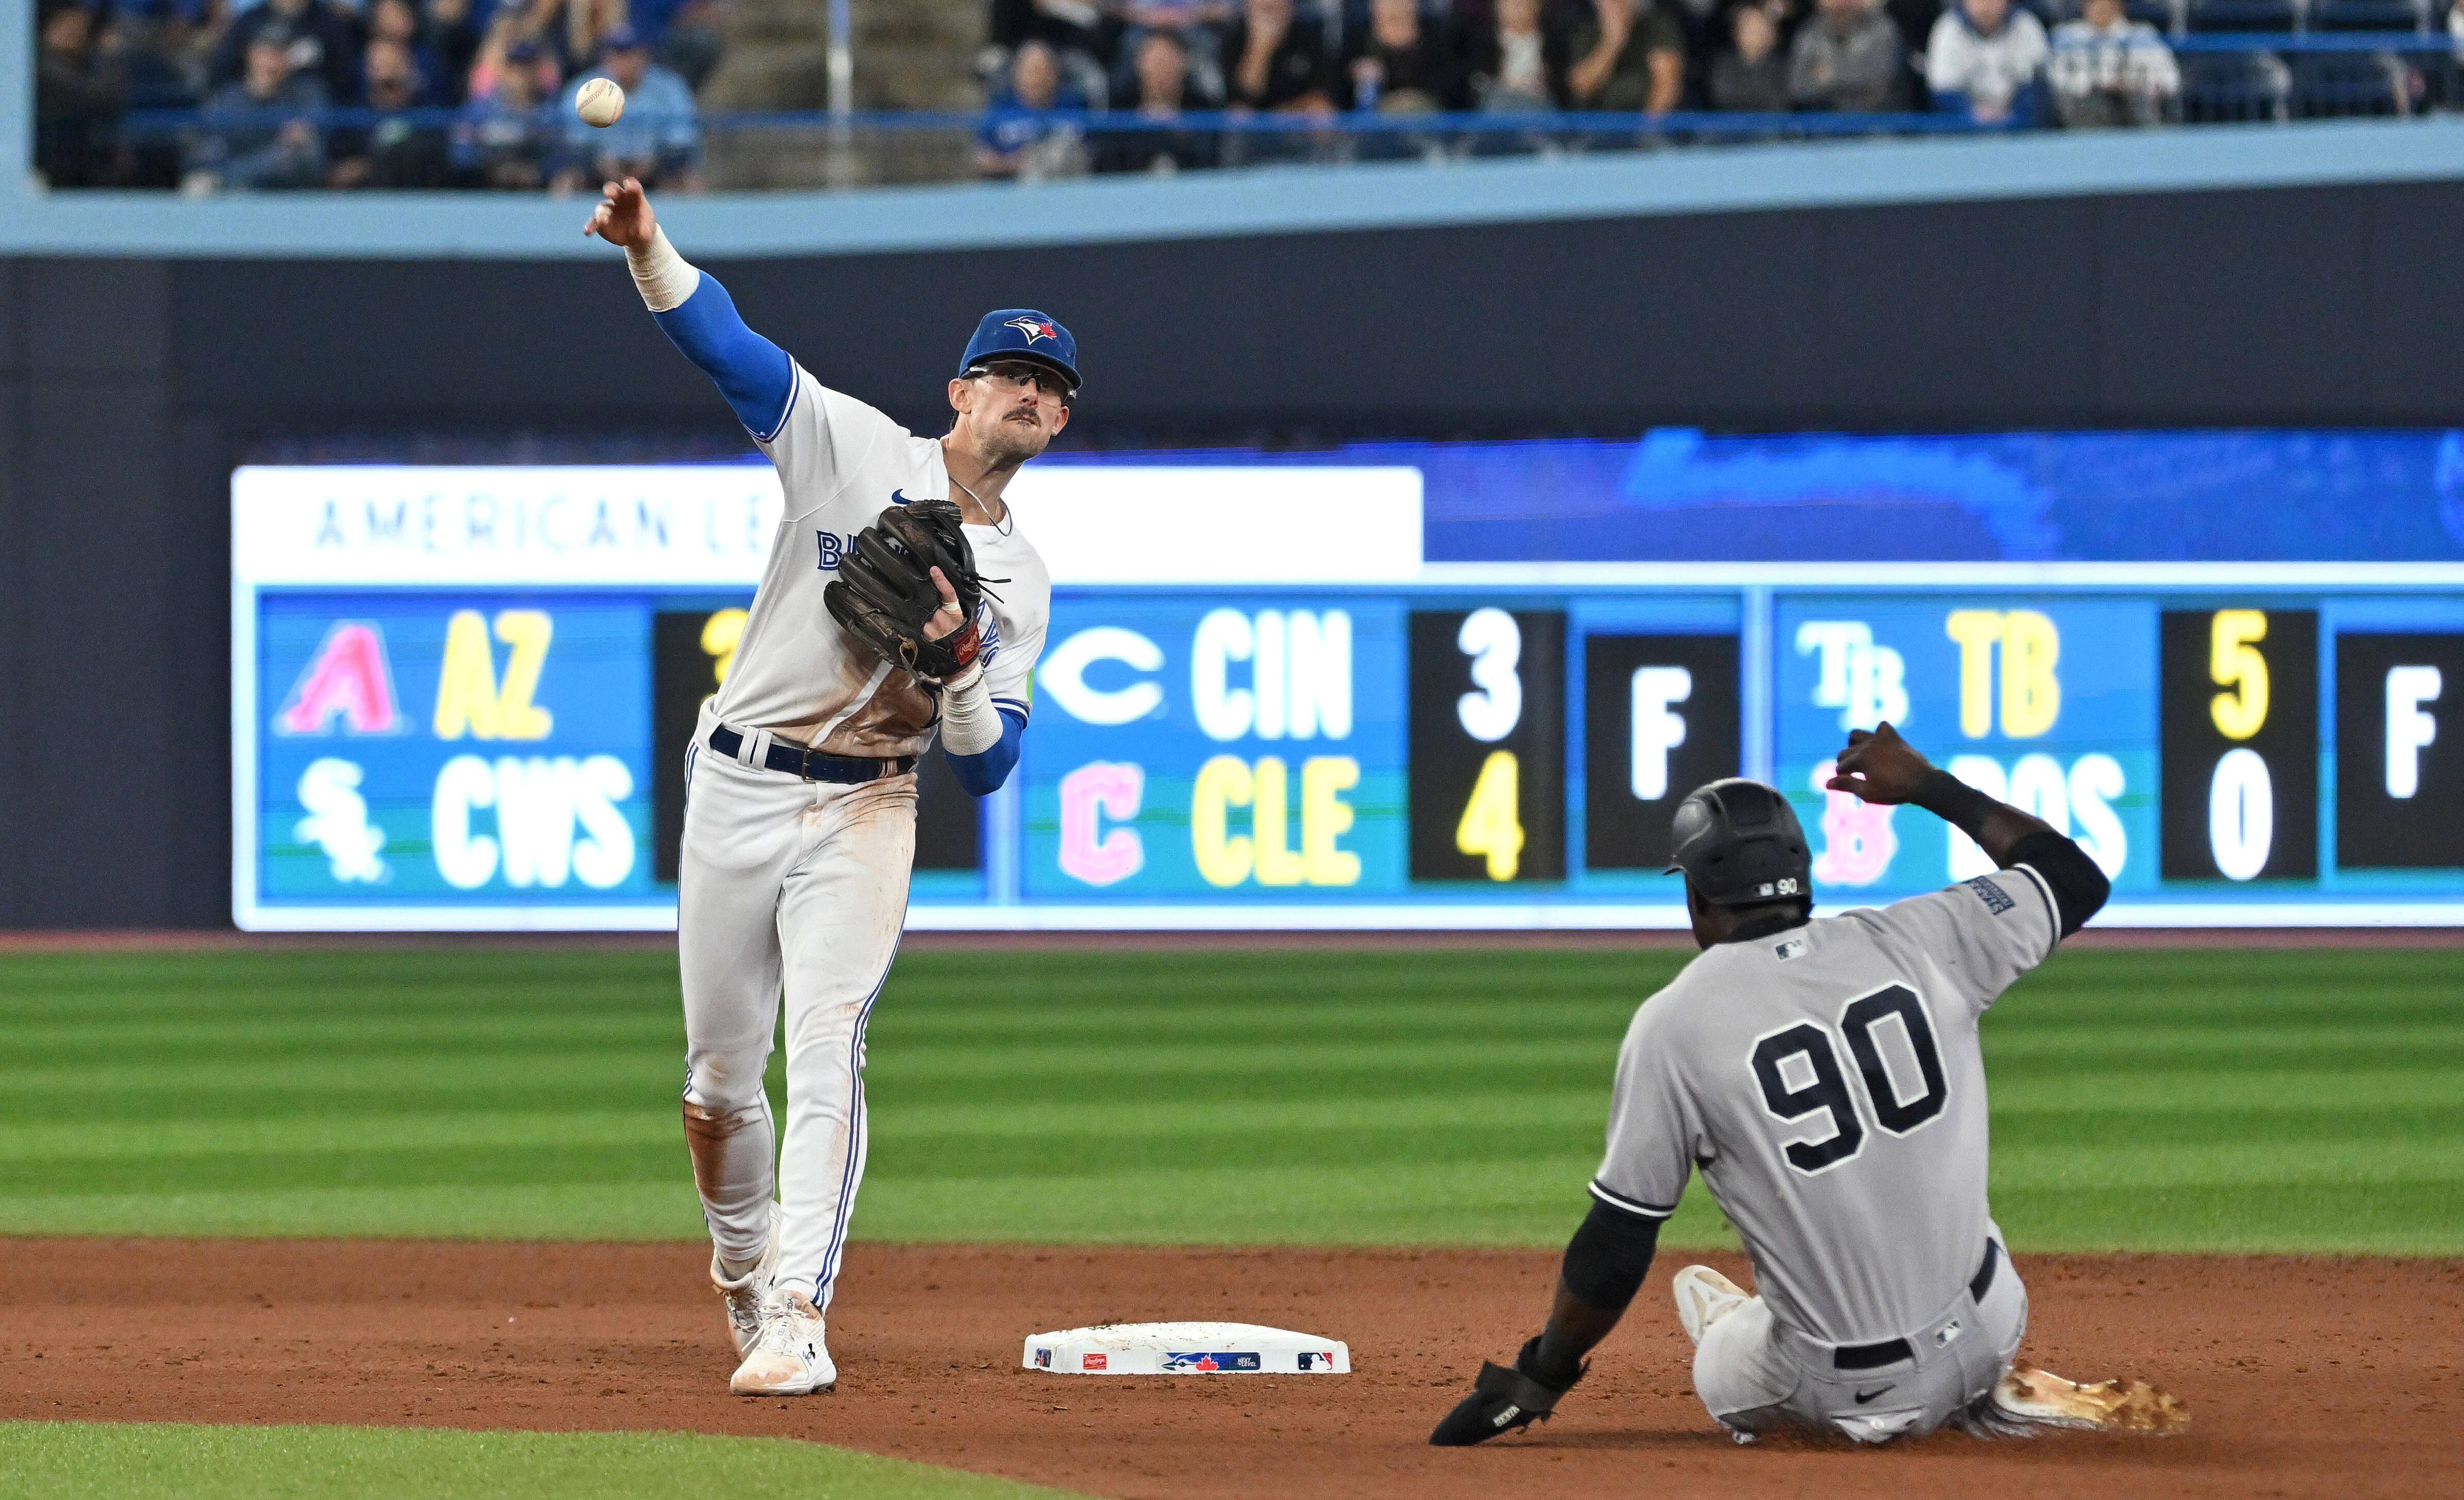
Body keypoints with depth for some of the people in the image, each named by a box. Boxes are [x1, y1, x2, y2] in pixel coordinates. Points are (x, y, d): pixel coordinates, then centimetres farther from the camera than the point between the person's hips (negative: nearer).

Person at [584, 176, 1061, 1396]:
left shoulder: (1018, 579, 7)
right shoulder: (856, 449, 1)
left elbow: (988, 767, 3)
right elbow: (724, 341, -11)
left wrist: (961, 668, -17)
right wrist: (647, 248, -29)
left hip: (863, 811, 0)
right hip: (736, 791, 0)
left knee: (827, 1046, -18)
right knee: (720, 1068, 6)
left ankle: (795, 1316, -23)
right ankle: (740, 1270, 31)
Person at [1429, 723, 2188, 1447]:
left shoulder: (1672, 1024, -11)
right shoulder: (1917, 940, -4)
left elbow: (1616, 1245, -8)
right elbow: (2076, 877, 13)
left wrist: (1537, 1382, 4)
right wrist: (1931, 788, 20)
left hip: (1838, 1392, -3)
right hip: (1987, 1335, 3)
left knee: (1699, 1287, 30)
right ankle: (1989, 1394, 22)